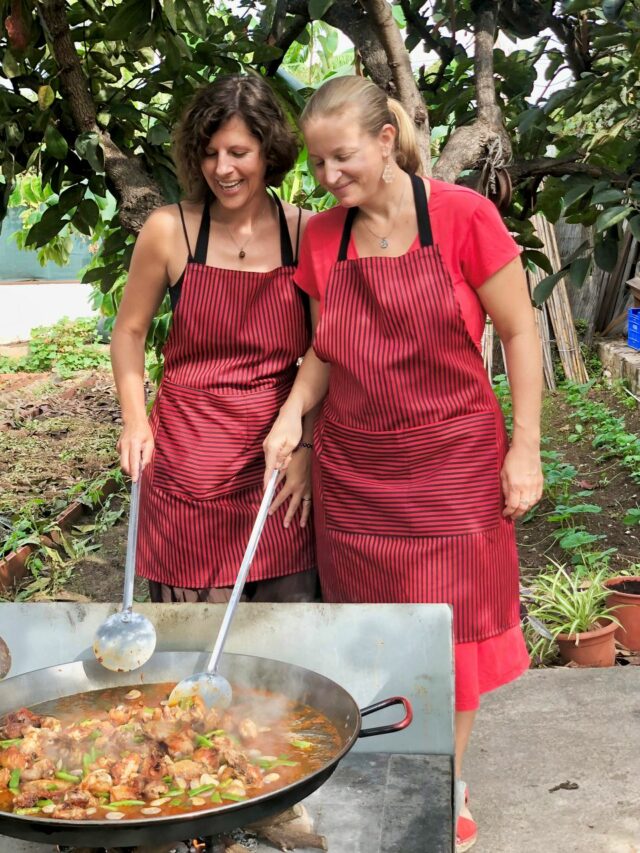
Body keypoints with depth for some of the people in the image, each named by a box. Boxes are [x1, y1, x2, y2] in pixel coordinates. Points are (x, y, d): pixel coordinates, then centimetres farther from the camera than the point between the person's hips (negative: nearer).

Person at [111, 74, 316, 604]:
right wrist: (135, 420, -3)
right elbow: (129, 331, 8)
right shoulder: (171, 231, -4)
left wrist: (308, 444, -1)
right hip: (190, 458, -1)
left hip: (282, 459, 1)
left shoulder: (307, 233, -1)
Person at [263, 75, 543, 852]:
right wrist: (292, 410, -7)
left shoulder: (463, 217, -11)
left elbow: (518, 332, -6)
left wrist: (525, 448, -8)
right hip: (354, 470, 3)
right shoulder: (321, 236, 0)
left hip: (452, 465, -3)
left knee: (451, 632, 8)